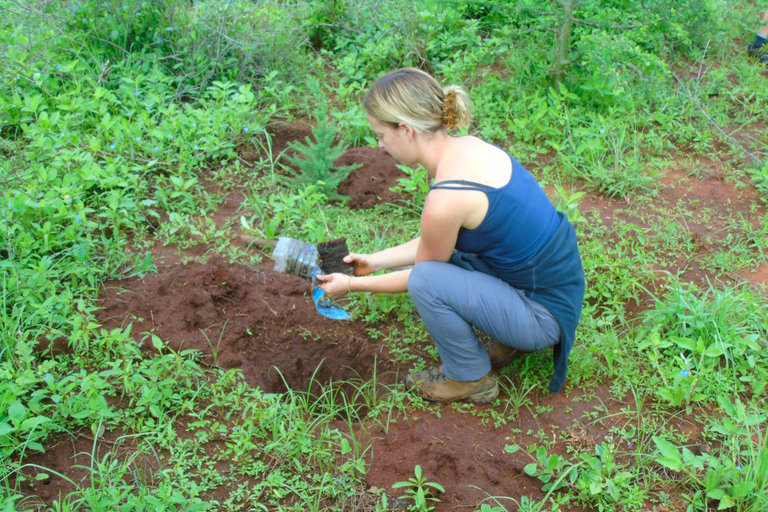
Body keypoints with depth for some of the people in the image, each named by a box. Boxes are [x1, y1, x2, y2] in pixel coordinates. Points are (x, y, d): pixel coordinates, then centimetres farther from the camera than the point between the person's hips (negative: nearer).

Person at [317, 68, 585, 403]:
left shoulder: (446, 199, -28)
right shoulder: (467, 147, -1)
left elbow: (424, 277, -7)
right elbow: (434, 244, 13)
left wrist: (352, 285, 4)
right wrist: (375, 260, 15)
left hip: (544, 316, -9)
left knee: (425, 279, -20)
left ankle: (471, 379, 3)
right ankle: (509, 340, 19)